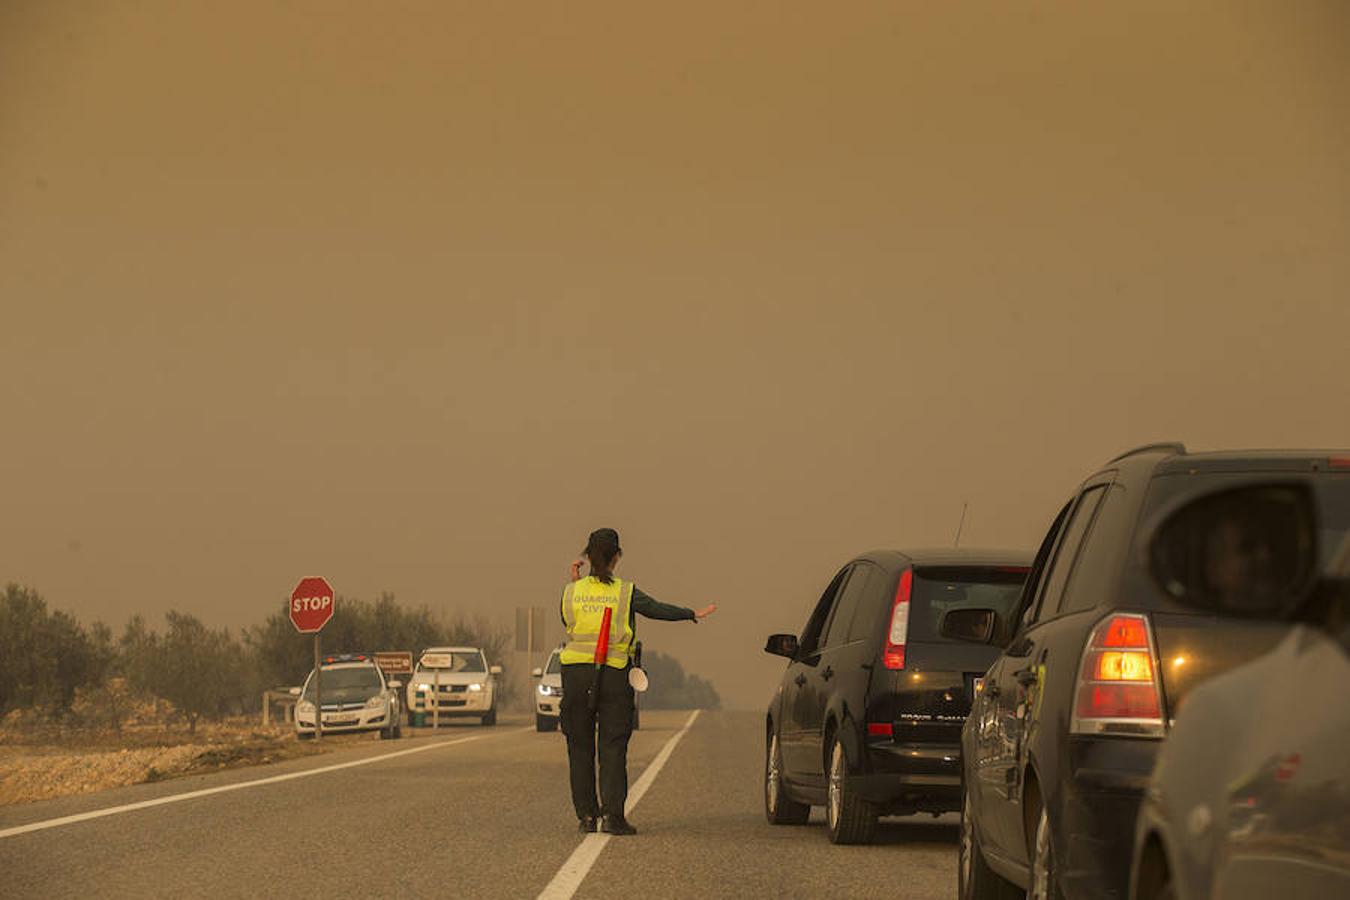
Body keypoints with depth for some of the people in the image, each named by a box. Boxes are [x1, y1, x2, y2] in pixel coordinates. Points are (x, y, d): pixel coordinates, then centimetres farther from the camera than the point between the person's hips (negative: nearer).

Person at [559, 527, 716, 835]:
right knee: (613, 747, 0)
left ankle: (586, 815, 7)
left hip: (576, 673, 2)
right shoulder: (626, 593, -3)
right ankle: (612, 815, -8)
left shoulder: (572, 592, 2)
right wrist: (693, 614, 17)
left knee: (580, 749, 8)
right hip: (614, 675, -2)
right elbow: (659, 610, 4)